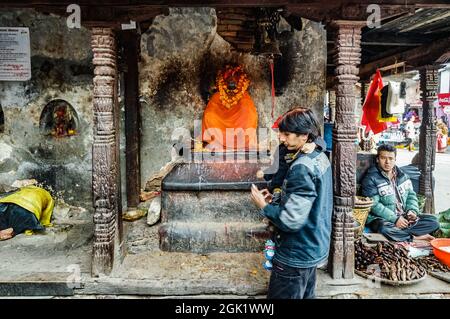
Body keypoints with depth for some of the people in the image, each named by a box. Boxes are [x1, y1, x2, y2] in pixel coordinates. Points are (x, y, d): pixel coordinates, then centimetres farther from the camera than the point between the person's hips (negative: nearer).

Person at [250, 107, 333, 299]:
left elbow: (291, 220, -29)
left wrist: (264, 206, -14)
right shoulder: (320, 157, 3)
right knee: (306, 295, 23)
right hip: (314, 248, 9)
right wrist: (278, 199, 5)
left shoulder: (302, 168, -27)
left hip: (296, 256, -9)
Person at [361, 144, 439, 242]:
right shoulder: (371, 179, -9)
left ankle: (400, 233, -19)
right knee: (386, 230, -38)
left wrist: (412, 210, -3)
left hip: (404, 219, 7)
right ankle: (415, 237, -14)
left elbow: (411, 195, 18)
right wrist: (394, 219, -20)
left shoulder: (402, 175, 13)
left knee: (433, 221, -6)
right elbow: (374, 205, -16)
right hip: (382, 219, -6)